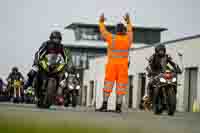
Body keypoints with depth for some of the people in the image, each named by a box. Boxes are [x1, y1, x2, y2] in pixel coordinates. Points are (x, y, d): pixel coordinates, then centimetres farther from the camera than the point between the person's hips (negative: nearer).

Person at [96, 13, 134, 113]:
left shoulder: (112, 38, -6)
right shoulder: (127, 39, 0)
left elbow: (103, 31, 11)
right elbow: (129, 31, 22)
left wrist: (101, 22, 28)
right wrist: (128, 22, 39)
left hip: (111, 65, -1)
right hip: (123, 66, 1)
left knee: (108, 84, 2)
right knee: (121, 85, 1)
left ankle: (104, 105, -3)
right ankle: (118, 107, -4)